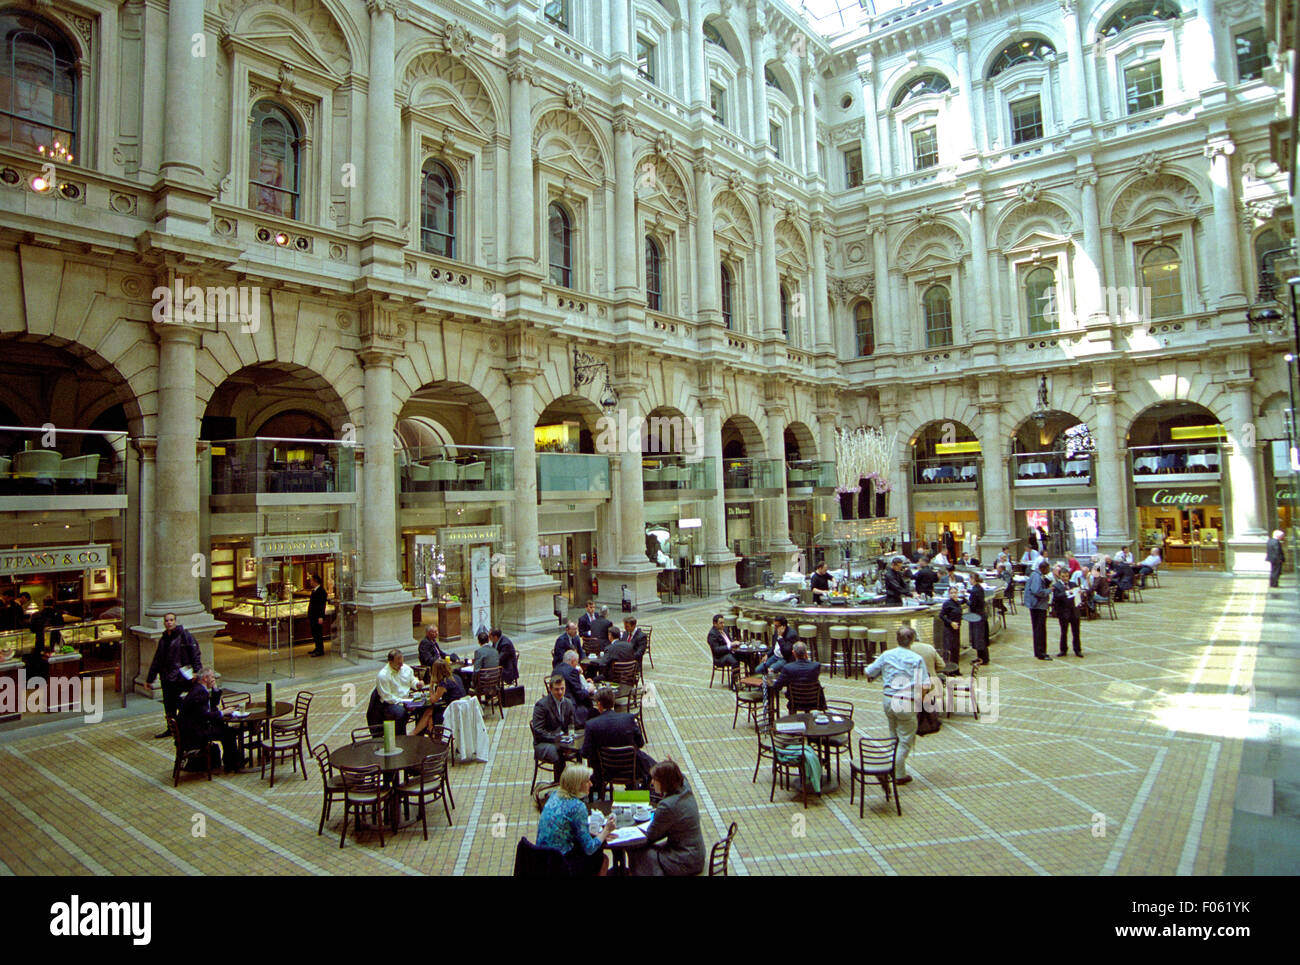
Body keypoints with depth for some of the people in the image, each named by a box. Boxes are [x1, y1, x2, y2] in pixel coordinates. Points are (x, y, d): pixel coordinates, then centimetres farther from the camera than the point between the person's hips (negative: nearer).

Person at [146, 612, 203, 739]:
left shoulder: (185, 635, -6)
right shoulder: (163, 639, 14)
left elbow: (195, 654, -11)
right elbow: (157, 660, 22)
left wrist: (197, 671, -20)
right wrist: (150, 679, 23)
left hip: (182, 678, -7)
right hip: (167, 679, 7)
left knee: (183, 706, -4)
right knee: (169, 706, 13)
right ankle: (171, 729, 27)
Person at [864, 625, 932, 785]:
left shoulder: (886, 655, 0)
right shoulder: (917, 659, -10)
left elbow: (868, 673, 4)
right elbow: (925, 686, -15)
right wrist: (920, 697, 5)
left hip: (889, 700, 5)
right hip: (906, 703, -4)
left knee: (894, 737, 21)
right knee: (905, 739, 8)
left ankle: (896, 770, 28)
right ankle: (899, 775, 10)